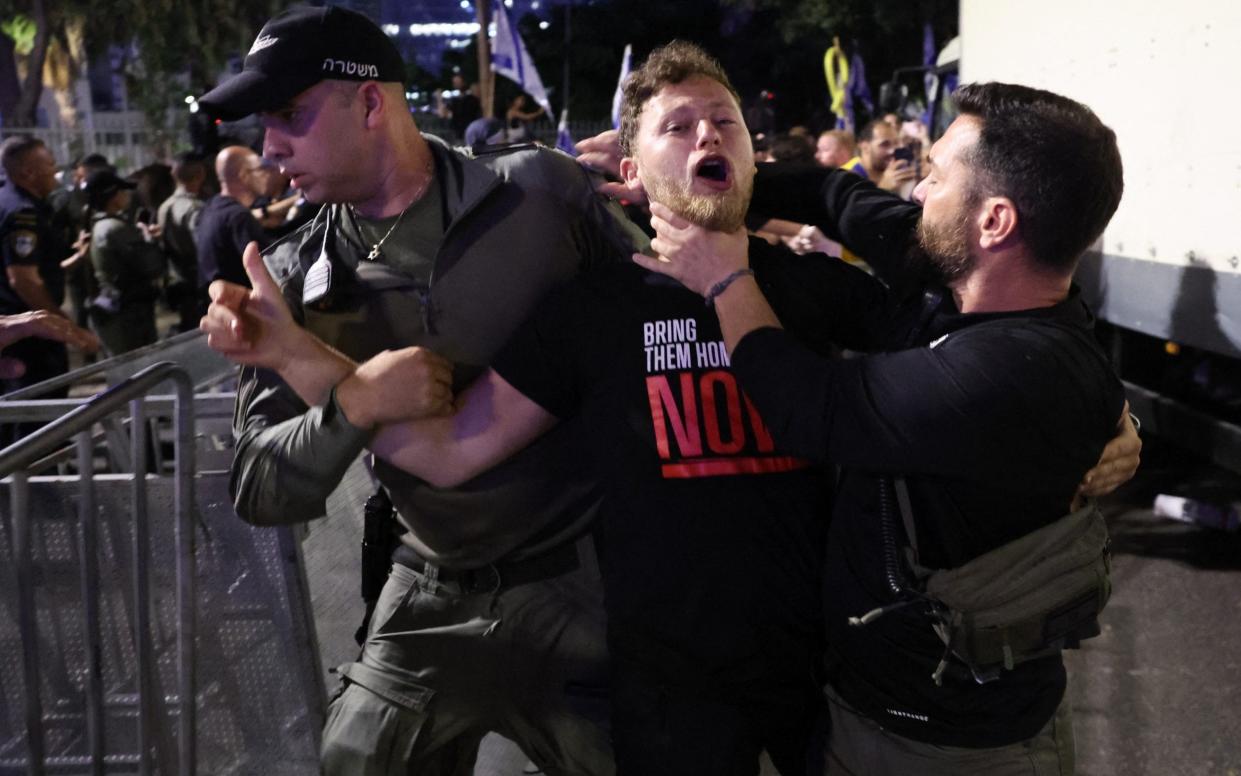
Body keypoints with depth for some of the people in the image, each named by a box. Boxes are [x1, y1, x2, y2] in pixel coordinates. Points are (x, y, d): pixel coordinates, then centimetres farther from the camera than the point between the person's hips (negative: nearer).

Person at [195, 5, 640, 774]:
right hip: (431, 602, 3)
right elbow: (261, 489, -7)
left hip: (585, 579, -2)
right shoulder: (298, 280, -3)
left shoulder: (542, 191, -10)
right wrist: (354, 405, -26)